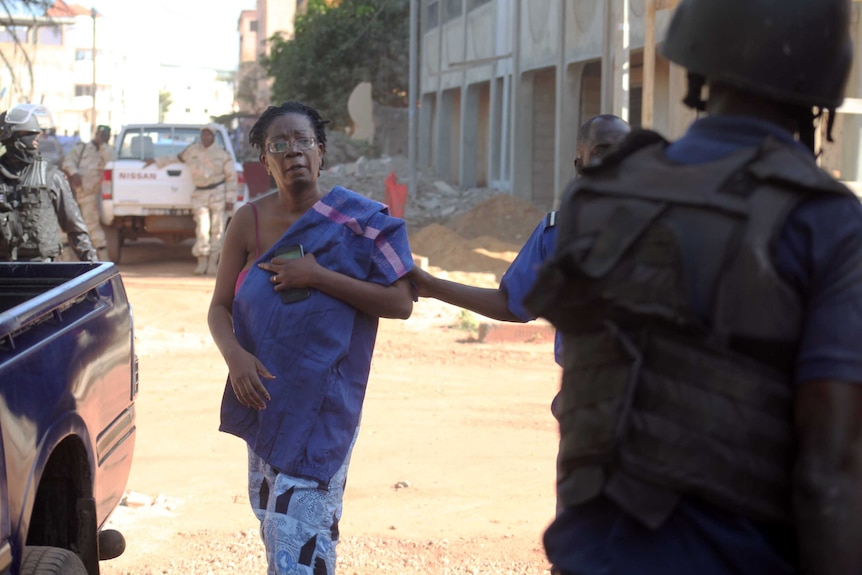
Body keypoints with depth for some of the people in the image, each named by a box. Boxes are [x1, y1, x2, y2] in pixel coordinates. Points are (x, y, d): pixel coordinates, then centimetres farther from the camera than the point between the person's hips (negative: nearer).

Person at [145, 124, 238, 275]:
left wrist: (230, 199, -3)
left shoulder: (222, 153, 1)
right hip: (200, 193, 2)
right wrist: (156, 161, 26)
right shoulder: (192, 150, 9)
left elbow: (231, 177, 3)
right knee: (202, 228, -5)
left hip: (218, 192, -2)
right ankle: (201, 263, -2)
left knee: (217, 229, -4)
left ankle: (213, 262, 2)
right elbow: (177, 158, 26)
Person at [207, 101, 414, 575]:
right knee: (272, 520, 13)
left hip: (324, 405, -4)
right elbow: (219, 307, 3)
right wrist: (234, 354, -18)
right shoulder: (249, 222, 0)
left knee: (300, 531, -11)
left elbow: (400, 303, -13)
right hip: (266, 394, 4)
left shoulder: (356, 222, -7)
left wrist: (319, 276, -20)